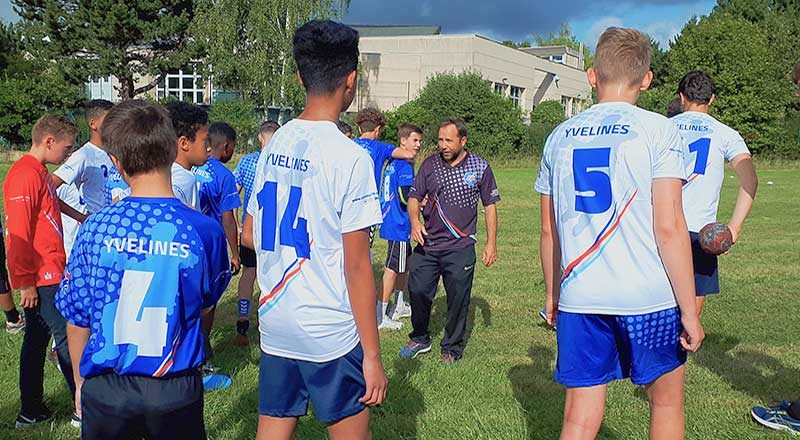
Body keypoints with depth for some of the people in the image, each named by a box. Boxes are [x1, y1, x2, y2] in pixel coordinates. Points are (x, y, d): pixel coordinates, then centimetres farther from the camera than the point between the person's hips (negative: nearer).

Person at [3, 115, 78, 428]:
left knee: (37, 340, 14)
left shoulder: (39, 172, 15)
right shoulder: (25, 175, -16)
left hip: (48, 276, 10)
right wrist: (25, 282, -18)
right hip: (41, 279, -10)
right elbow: (18, 233, -20)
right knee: (68, 337, -4)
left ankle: (31, 411, 23)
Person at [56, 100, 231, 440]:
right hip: (176, 389, 0)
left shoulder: (94, 229, -11)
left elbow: (76, 320, -1)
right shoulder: (204, 230, -14)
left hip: (105, 389, 0)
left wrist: (81, 383, 13)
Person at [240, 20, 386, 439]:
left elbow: (249, 236, 14)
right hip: (331, 334, -6)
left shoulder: (275, 145, 5)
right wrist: (372, 355, -9)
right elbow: (357, 266, -15)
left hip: (273, 325, 6)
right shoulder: (349, 156, -15)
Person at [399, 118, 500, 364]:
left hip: (460, 248, -2)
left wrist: (491, 242, 1)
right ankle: (420, 340, 28)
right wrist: (414, 221, -10)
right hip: (427, 244, 3)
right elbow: (414, 197, 10)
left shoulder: (480, 167, 0)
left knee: (458, 300, 3)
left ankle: (452, 348, 22)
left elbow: (490, 205, 5)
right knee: (417, 291, 5)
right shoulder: (430, 164, 4)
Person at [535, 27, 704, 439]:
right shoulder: (658, 131, -4)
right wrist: (689, 310, -5)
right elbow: (669, 227, -11)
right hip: (649, 297, -3)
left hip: (578, 298, 3)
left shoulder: (559, 137, 8)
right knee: (666, 400, 18)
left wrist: (552, 294, 23)